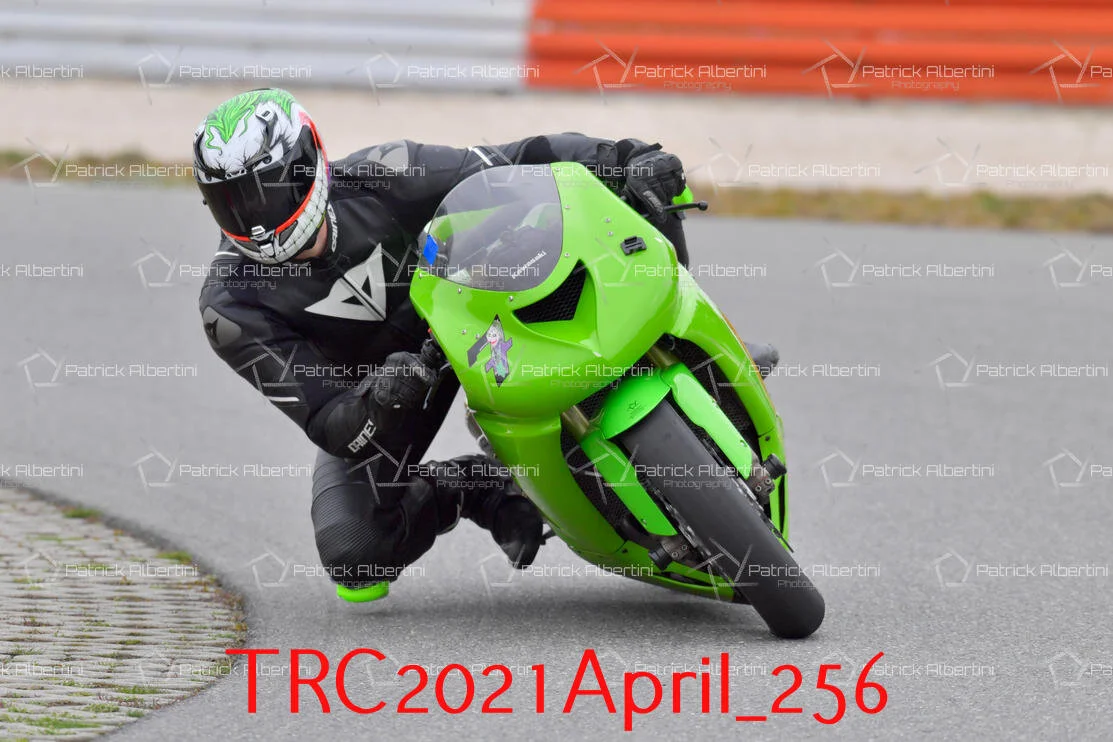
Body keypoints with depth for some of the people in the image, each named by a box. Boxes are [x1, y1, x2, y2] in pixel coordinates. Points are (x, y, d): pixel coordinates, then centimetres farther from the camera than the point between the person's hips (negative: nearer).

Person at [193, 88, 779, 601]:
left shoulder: (380, 177, -26)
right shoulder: (231, 308, -27)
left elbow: (508, 169, -22)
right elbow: (324, 420, -29)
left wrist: (626, 159, -36)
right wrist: (380, 401, -53)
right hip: (363, 394, 0)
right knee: (354, 559, -23)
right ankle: (478, 489, 5)